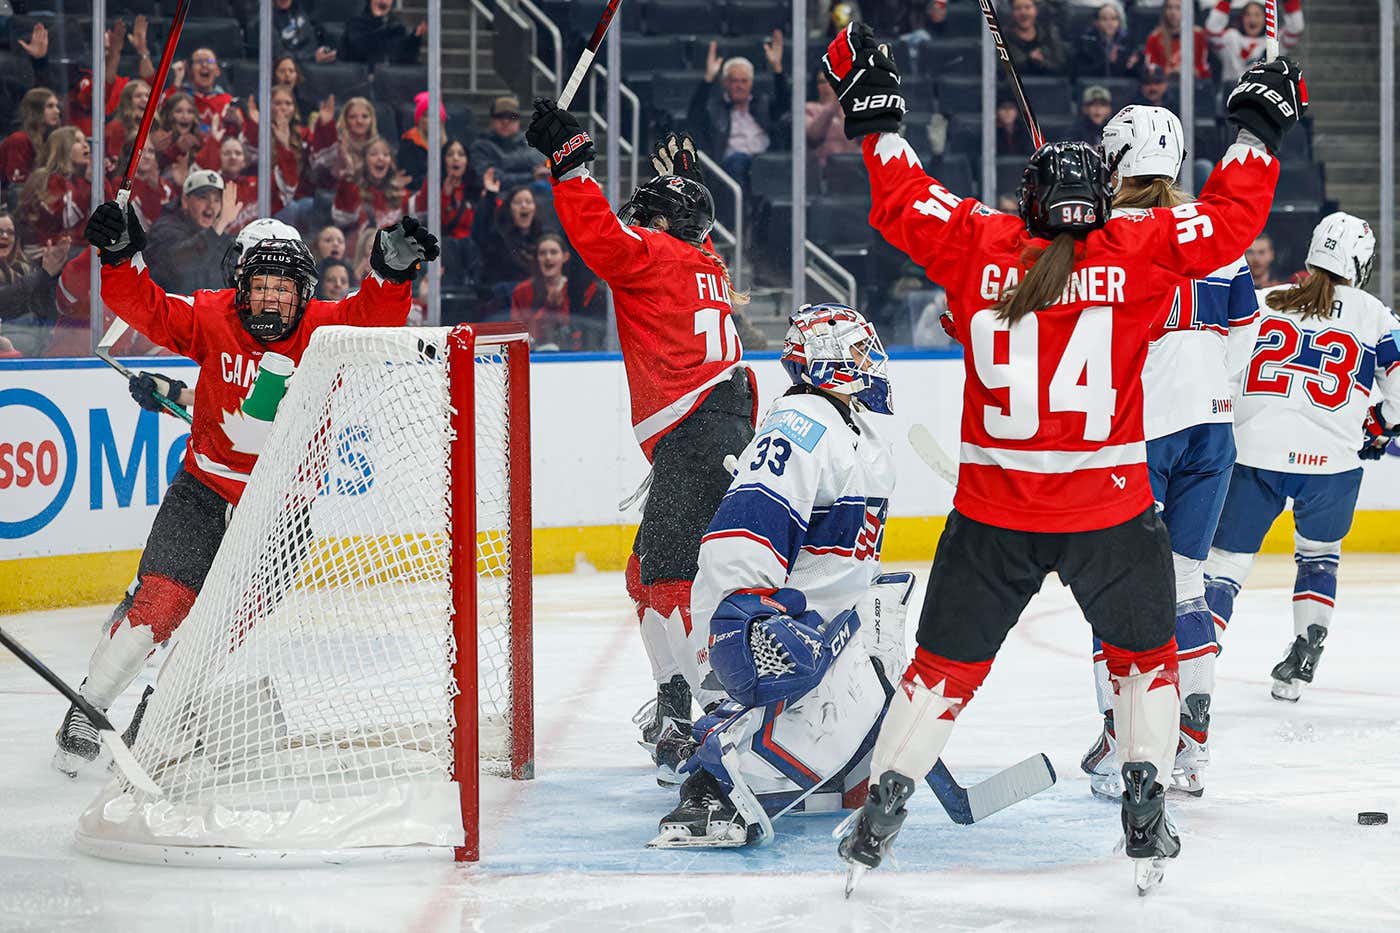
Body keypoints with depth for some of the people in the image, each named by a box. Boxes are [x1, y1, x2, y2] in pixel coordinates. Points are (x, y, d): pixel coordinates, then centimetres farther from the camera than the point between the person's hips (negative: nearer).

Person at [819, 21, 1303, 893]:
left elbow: (902, 204, 9)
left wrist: (877, 113, 20)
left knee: (948, 664, 14)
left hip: (992, 515, 1)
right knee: (1145, 654, 20)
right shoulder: (1139, 251, -6)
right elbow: (1230, 221, 2)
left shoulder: (976, 246, -3)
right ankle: (1147, 814, 15)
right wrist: (1260, 126, 15)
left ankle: (883, 809, 12)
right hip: (1112, 511, -1)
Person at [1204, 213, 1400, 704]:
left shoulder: (1262, 303, 11)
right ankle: (1301, 664, 17)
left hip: (1254, 452, 0)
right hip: (1330, 459, 0)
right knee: (1318, 556, 25)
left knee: (1226, 561, 4)